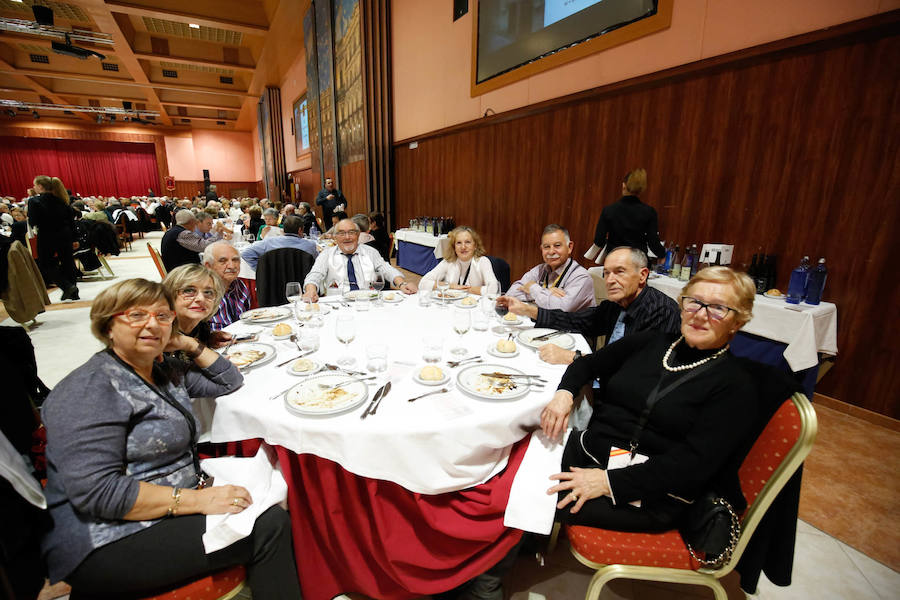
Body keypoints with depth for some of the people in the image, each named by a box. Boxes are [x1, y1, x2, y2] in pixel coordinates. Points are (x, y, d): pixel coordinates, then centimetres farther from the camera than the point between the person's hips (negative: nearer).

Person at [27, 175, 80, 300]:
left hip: (47, 239, -4)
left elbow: (33, 223, -13)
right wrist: (73, 239, 10)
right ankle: (73, 293, 15)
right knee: (68, 263, 10)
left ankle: (67, 286, -9)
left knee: (46, 266, 10)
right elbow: (72, 220, 5)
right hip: (65, 237, 4)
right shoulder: (61, 200, 4)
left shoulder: (34, 201, -10)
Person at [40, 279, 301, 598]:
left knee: (274, 517, -8)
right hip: (110, 546, -8)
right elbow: (96, 490, -24)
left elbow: (230, 381, 17)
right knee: (268, 527, -19)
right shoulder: (90, 389, -16)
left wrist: (190, 344, 4)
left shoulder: (166, 369, 9)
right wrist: (197, 499, -25)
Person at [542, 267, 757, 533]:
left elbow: (694, 462, -14)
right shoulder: (652, 342, 10)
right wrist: (564, 393, -4)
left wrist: (610, 481, -21)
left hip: (653, 495, -4)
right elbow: (588, 363, 18)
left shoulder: (736, 386, -3)